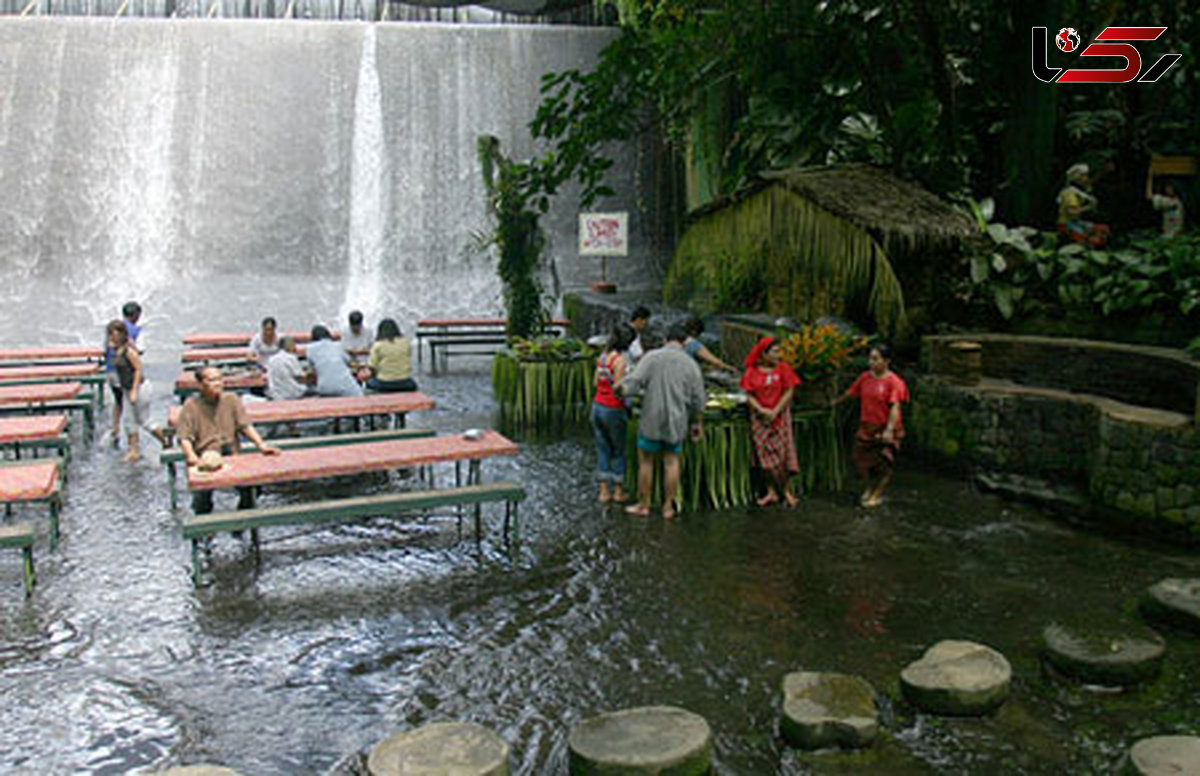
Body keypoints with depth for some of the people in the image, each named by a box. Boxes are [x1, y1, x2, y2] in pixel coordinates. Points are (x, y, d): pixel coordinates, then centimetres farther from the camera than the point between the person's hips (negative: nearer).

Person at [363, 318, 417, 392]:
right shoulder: (406, 342, 2)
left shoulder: (378, 345, -7)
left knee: (369, 382, 29)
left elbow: (371, 367, -7)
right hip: (405, 383, 2)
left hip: (384, 384, -2)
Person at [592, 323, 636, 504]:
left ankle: (604, 491, 18)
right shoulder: (620, 360, -17)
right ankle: (618, 491, 21)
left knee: (603, 449, 14)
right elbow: (618, 390, -20)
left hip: (597, 406, 6)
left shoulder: (603, 356, 4)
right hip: (613, 410, -6)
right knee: (618, 451, 11)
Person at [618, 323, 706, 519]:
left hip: (652, 420, -2)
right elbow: (698, 400, 3)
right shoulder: (691, 364, 0)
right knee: (671, 461, 12)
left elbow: (633, 383, -15)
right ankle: (668, 507, 16)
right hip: (677, 422, 2)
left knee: (645, 461, 10)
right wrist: (698, 423, 15)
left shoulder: (652, 357, -8)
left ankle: (643, 505, 18)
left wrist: (620, 387, 5)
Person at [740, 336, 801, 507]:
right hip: (760, 418, 1)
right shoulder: (752, 372, -1)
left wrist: (775, 412, -12)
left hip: (780, 415, -1)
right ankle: (771, 492, 10)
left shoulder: (783, 368, -2)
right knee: (765, 454, 3)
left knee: (783, 451, -2)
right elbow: (749, 396, -2)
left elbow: (789, 392, -5)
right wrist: (762, 411, -16)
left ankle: (787, 491, 5)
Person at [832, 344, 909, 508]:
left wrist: (889, 430, -33)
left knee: (884, 462, 0)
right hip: (867, 427, 6)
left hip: (885, 428, -6)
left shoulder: (893, 381, -16)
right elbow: (850, 392, 19)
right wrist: (836, 402, 31)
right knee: (861, 459, 10)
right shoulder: (865, 377, 2)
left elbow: (895, 407, -23)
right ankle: (870, 487, 34)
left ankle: (878, 494, 17)